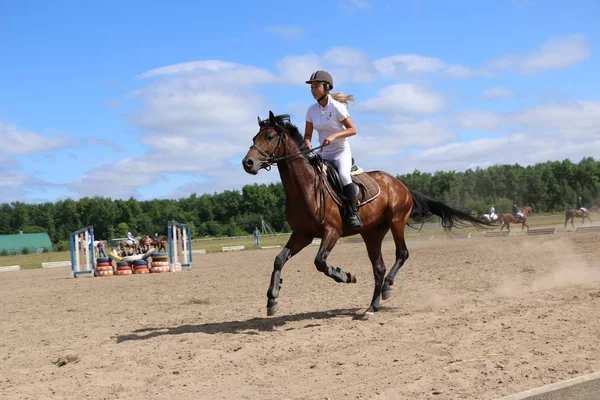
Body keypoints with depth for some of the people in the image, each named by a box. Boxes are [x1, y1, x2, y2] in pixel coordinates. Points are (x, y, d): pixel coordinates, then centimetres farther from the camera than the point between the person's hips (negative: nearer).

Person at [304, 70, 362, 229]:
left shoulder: (337, 107, -12)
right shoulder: (312, 110, 3)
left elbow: (352, 130, -12)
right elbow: (308, 134, 7)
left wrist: (334, 135, -26)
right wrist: (307, 144, -15)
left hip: (341, 151, -6)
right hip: (323, 154, 6)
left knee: (344, 176, -33)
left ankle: (353, 214, -23)